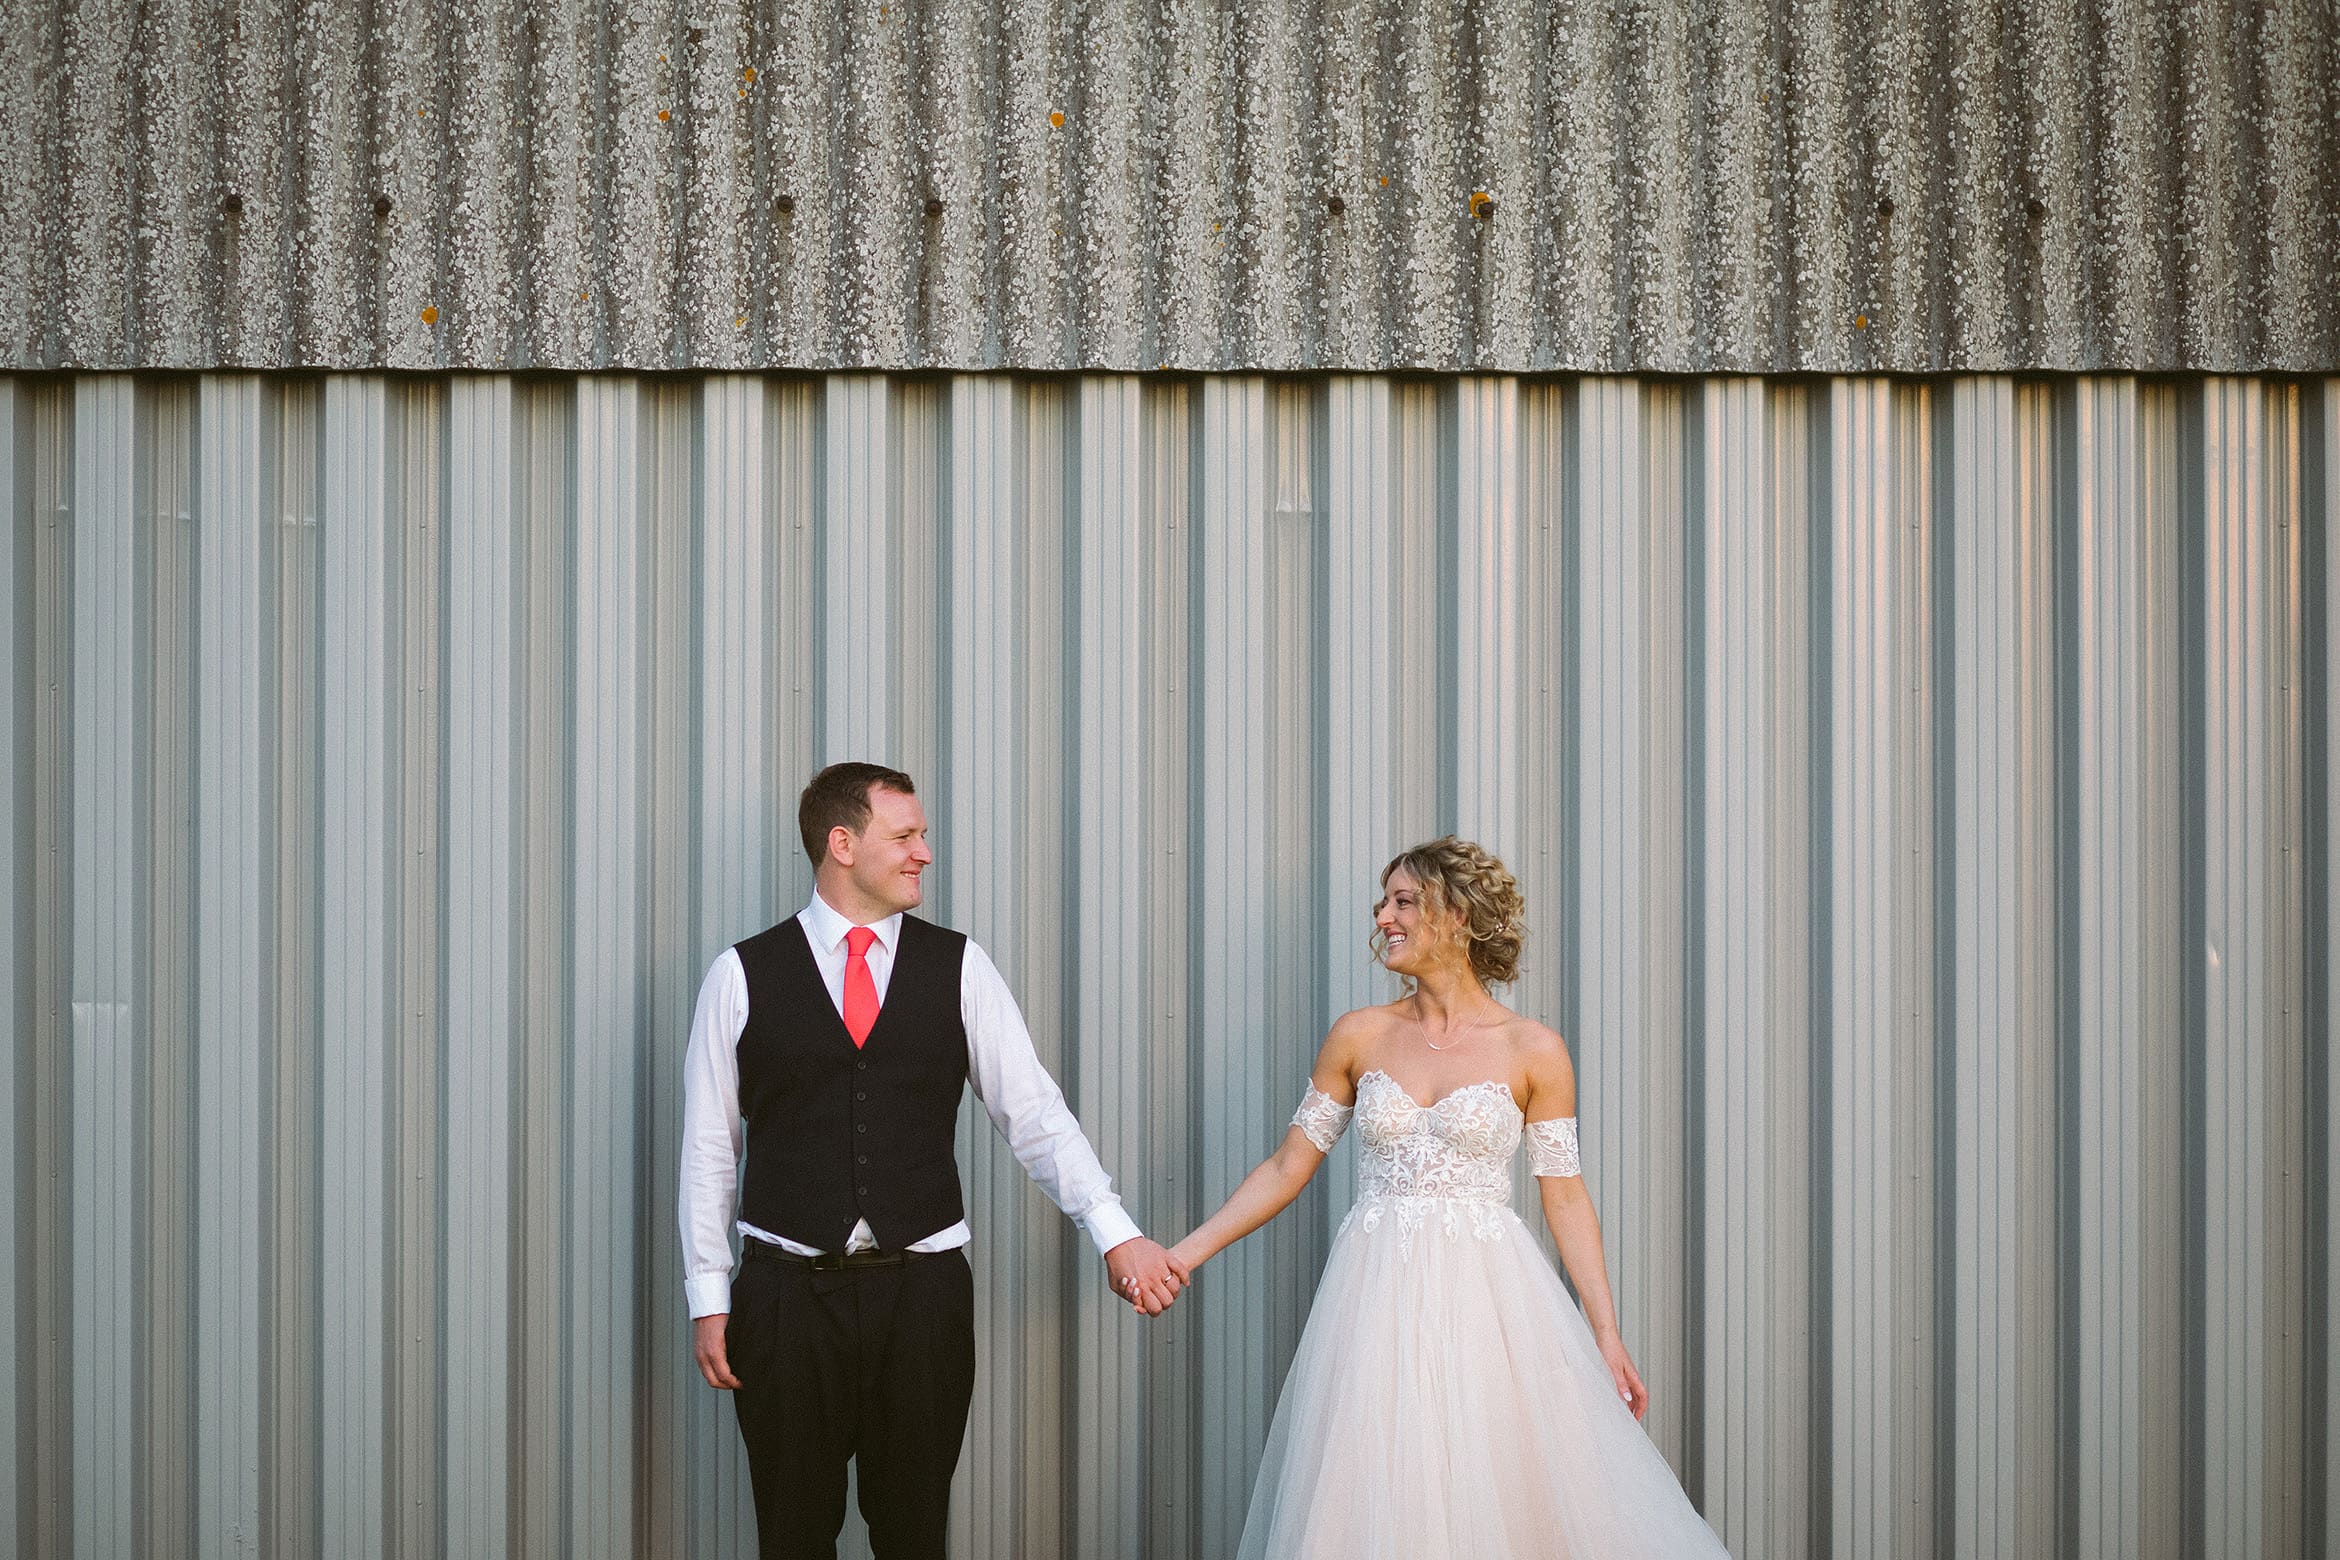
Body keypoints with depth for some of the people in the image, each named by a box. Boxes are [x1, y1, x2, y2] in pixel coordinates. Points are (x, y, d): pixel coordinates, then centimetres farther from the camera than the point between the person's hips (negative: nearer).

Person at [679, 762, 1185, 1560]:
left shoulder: (958, 968, 4)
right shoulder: (743, 975, 1)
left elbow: (1033, 1111, 1)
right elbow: (709, 1146, 4)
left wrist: (1115, 1233, -10)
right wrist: (709, 1299, 2)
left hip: (922, 1292, 1)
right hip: (787, 1293, -1)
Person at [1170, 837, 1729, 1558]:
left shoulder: (1533, 1051, 0)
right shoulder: (1360, 1036, 6)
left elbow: (1566, 1198, 2)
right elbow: (1287, 1166, 10)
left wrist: (1606, 1335, -2)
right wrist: (1187, 1252, 4)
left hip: (1490, 1299, -2)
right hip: (1379, 1301, 2)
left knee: (1504, 1498, -1)